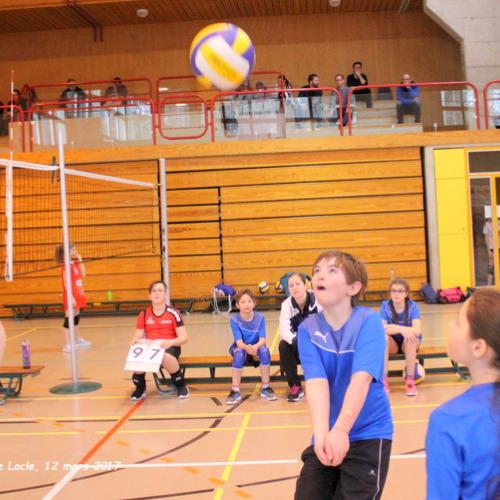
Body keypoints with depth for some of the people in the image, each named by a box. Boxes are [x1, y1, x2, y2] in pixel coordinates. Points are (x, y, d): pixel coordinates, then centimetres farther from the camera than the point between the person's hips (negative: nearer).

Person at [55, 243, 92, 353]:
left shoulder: (74, 263, 10)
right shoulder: (66, 266, -16)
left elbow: (82, 275, 13)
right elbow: (66, 283, -20)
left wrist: (80, 261, 7)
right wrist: (71, 297, -23)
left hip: (78, 295, 9)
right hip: (71, 296, -9)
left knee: (76, 316, 20)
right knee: (69, 319, -9)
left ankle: (77, 339, 34)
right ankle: (67, 344, -10)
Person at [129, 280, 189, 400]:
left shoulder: (173, 313, -3)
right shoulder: (144, 315, 6)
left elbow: (184, 338, -6)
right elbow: (138, 337, 7)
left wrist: (170, 342, -26)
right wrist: (135, 341, -17)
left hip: (170, 347, -2)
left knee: (165, 357, -40)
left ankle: (181, 386, -11)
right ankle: (140, 388, -2)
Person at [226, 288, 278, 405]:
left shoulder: (260, 318, -11)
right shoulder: (234, 319, -14)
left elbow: (262, 339, -18)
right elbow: (238, 341, -22)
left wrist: (255, 347, -41)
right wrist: (247, 348, -45)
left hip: (256, 348, 1)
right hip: (241, 348, -1)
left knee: (264, 350, -32)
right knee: (239, 353, -35)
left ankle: (265, 388, -19)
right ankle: (235, 391, -27)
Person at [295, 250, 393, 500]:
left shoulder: (368, 322, -14)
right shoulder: (308, 329, -6)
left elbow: (361, 379, -26)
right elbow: (316, 382, -18)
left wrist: (340, 430, -37)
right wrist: (321, 433, -33)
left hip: (367, 434, -3)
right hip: (327, 434, 3)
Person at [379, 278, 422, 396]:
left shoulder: (413, 306, -17)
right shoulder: (385, 306, -14)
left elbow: (417, 331, -30)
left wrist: (395, 327, -36)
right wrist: (401, 329, -40)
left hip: (409, 344, -1)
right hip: (392, 344, 1)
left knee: (409, 337, -34)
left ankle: (410, 379, -25)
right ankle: (383, 380, -25)